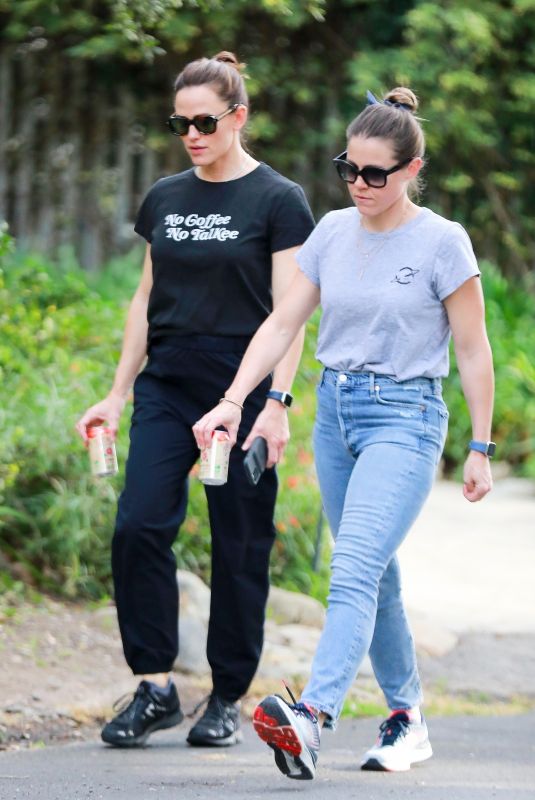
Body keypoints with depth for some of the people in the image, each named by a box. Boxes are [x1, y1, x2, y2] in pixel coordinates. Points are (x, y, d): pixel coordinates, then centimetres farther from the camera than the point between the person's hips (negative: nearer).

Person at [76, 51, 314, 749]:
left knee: (239, 546, 0)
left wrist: (276, 403, -16)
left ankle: (228, 698, 11)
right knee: (139, 526, -10)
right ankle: (155, 688, -3)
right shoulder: (165, 200, 12)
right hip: (167, 388, 4)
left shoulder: (278, 202, -3)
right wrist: (118, 394, 13)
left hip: (242, 392, -4)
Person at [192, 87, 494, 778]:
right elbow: (282, 322, 6)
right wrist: (234, 400, -6)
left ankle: (309, 718, -36)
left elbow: (472, 352, -3)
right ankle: (407, 717, 23)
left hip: (405, 416, -6)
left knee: (355, 571, -21)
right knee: (376, 578, 12)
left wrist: (479, 448, -2)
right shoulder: (333, 232, 7)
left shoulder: (442, 242, -7)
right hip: (335, 410, 6)